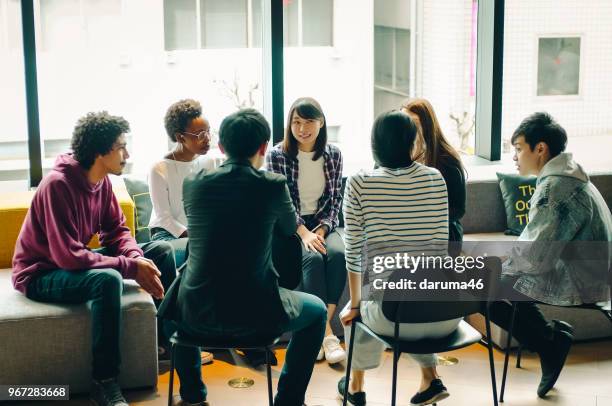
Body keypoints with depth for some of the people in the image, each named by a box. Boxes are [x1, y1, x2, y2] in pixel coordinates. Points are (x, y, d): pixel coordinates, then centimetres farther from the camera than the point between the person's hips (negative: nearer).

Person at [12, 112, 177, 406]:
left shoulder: (102, 180, -3)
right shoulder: (58, 185, -29)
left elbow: (116, 231, 2)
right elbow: (68, 256, -33)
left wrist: (137, 259, -19)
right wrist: (131, 267, -30)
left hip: (77, 262, 9)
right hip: (41, 274, -9)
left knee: (161, 251, 1)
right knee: (107, 279, -38)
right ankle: (105, 382, -27)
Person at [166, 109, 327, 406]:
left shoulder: (192, 183, 0)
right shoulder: (273, 186, -8)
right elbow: (290, 228, 13)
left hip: (198, 316, 3)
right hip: (254, 316, -3)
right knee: (317, 311, 27)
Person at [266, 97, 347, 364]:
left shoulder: (333, 154, 5)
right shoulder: (277, 156, -4)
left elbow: (336, 198, 6)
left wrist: (321, 230, -10)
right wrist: (304, 233, -18)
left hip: (323, 225, 3)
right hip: (289, 227, -3)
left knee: (339, 254, -30)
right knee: (313, 258, -32)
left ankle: (323, 327, -25)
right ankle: (325, 333, -29)